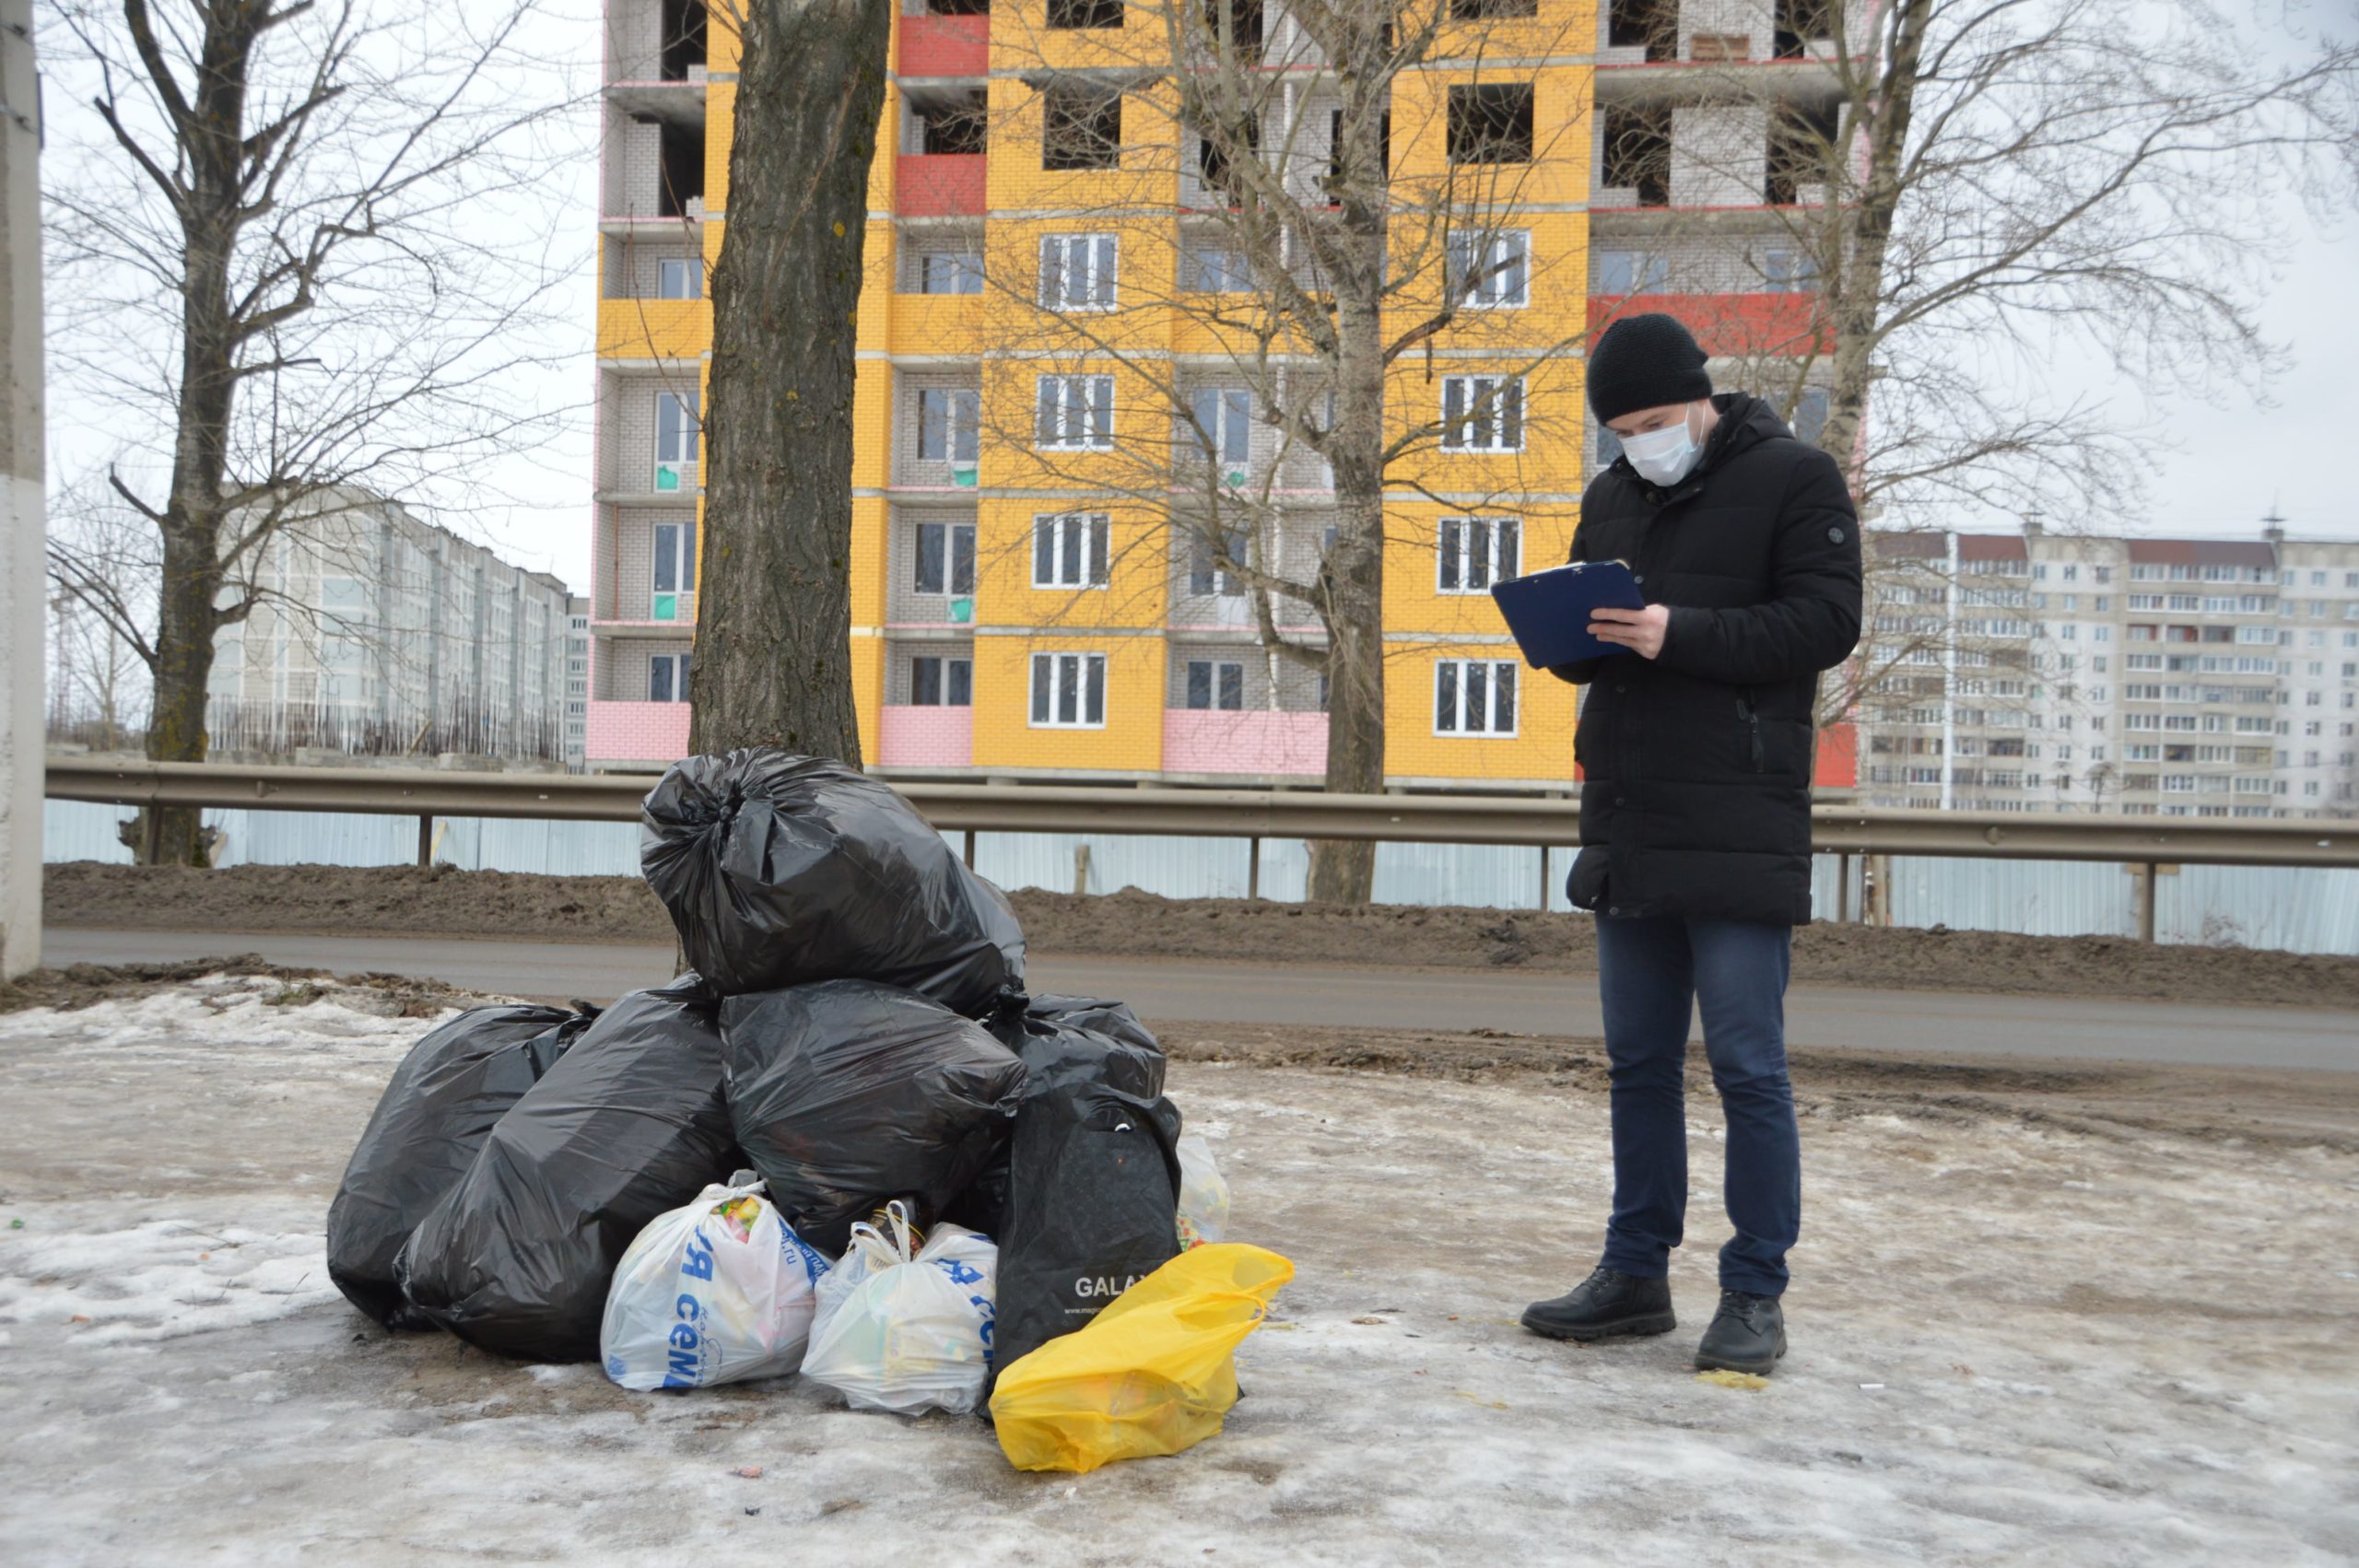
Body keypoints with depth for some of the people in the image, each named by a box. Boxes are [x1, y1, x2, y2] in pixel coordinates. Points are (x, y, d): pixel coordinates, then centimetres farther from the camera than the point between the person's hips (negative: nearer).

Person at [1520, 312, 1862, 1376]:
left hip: (1738, 829, -6)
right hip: (1628, 828, 7)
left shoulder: (1794, 478, -1)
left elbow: (1827, 623, -11)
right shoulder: (1612, 496, 18)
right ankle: (1636, 1275, 22)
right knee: (1638, 1063, 12)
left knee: (1748, 1068, -2)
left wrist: (1681, 635, -20)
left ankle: (1755, 1294, 8)